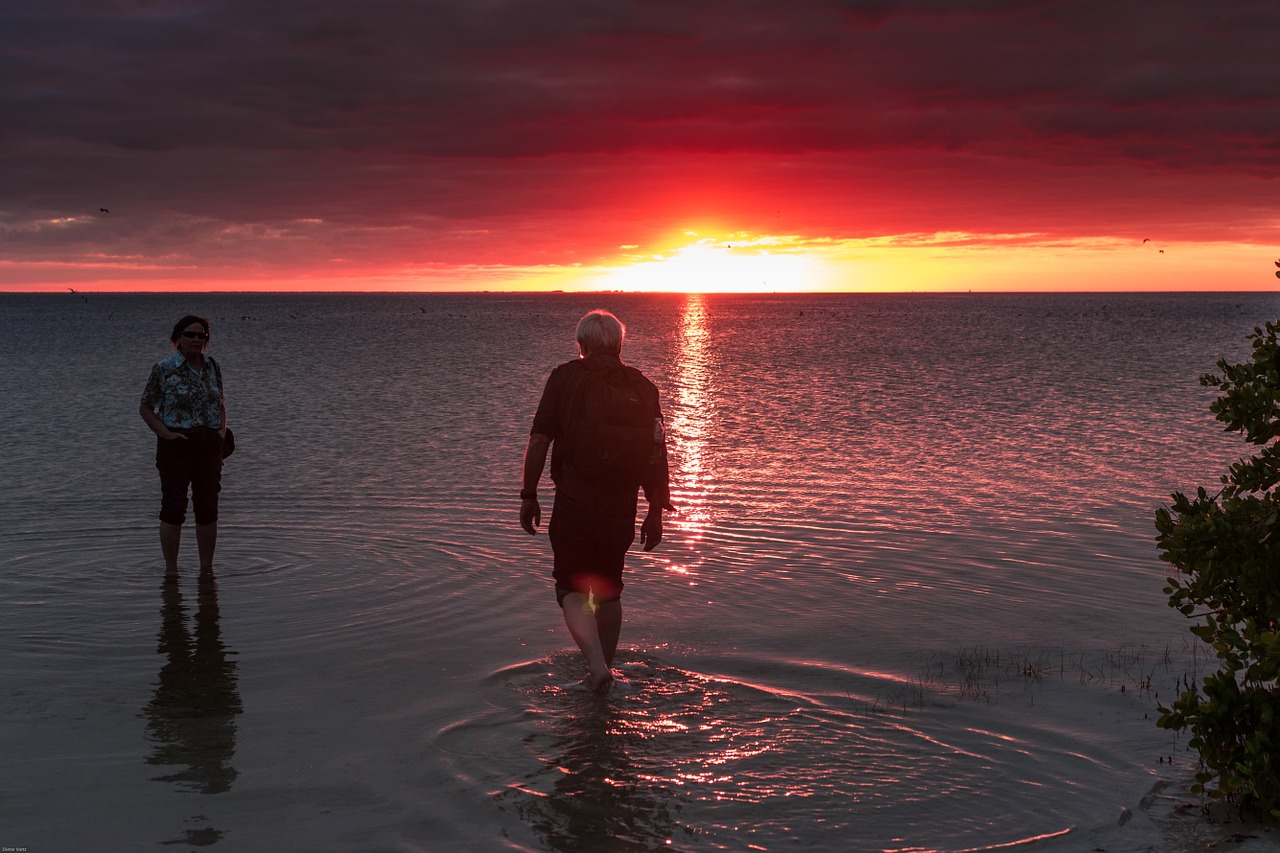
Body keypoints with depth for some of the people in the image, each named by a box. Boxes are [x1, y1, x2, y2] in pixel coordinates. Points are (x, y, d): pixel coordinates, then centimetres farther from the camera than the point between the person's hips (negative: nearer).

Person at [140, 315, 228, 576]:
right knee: (173, 507, -1)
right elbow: (145, 408, -1)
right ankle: (171, 569, 8)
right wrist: (166, 433, -13)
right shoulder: (164, 369, -6)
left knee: (208, 508, 9)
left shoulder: (212, 367, 9)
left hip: (209, 444, 5)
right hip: (177, 445, -5)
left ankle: (207, 568, 18)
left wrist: (222, 430, 4)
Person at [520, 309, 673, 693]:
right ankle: (604, 668, 26)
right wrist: (656, 512, 11)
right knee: (608, 590, 18)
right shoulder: (641, 385, 6)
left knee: (572, 590, 2)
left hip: (573, 502, -3)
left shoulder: (564, 377, 0)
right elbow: (657, 453, 5)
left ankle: (597, 666, -18)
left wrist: (528, 495, 2)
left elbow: (539, 439, -6)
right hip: (622, 506, 3)